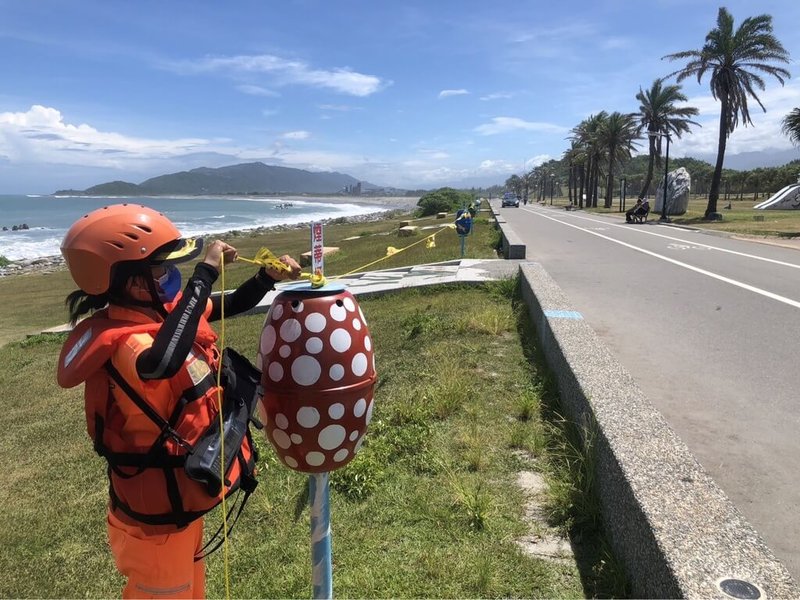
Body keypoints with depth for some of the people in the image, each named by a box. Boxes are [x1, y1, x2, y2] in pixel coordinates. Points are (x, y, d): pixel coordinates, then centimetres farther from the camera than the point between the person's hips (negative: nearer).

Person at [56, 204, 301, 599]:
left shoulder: (163, 310, -6)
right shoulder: (120, 341, -31)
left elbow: (232, 306, 10)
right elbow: (163, 363, -56)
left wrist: (269, 277, -7)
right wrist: (205, 274, -47)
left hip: (182, 489, 8)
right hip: (158, 509, -8)